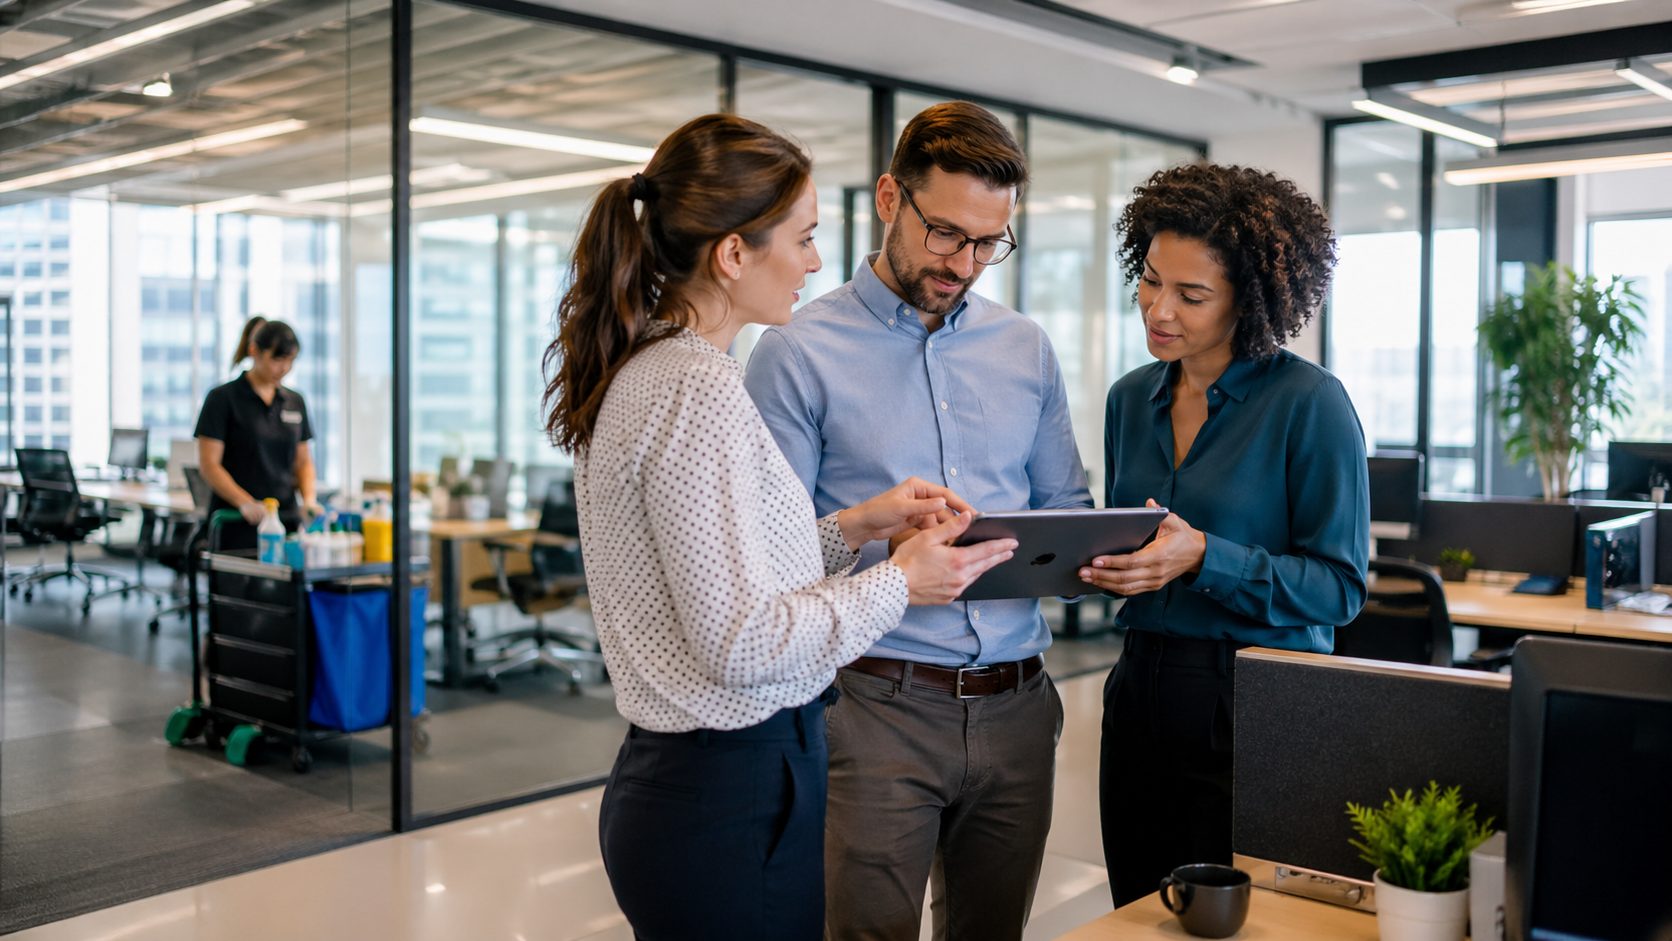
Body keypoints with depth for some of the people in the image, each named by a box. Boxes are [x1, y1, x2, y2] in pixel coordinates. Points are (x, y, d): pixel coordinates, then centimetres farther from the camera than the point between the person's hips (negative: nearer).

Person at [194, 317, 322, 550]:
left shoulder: (295, 402, 11)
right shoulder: (223, 398, -4)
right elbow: (208, 465, -8)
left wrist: (309, 499, -4)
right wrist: (245, 502, -22)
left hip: (286, 521, 5)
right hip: (236, 528, -4)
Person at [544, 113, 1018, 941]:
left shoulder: (642, 369, 9)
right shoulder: (697, 386, -21)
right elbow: (740, 641, -22)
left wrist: (853, 528, 8)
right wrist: (900, 582, -11)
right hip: (731, 801, -9)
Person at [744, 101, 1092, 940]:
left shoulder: (1026, 350, 12)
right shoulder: (799, 352, -4)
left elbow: (1068, 506, 17)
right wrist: (880, 575, -24)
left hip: (1016, 704, 5)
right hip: (878, 705, -5)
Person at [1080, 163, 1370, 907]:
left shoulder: (1309, 404, -10)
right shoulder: (1132, 399, 8)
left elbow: (1340, 587, -11)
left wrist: (1204, 558, -23)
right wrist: (1098, 560, -4)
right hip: (1142, 696, 6)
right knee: (1138, 917, 14)